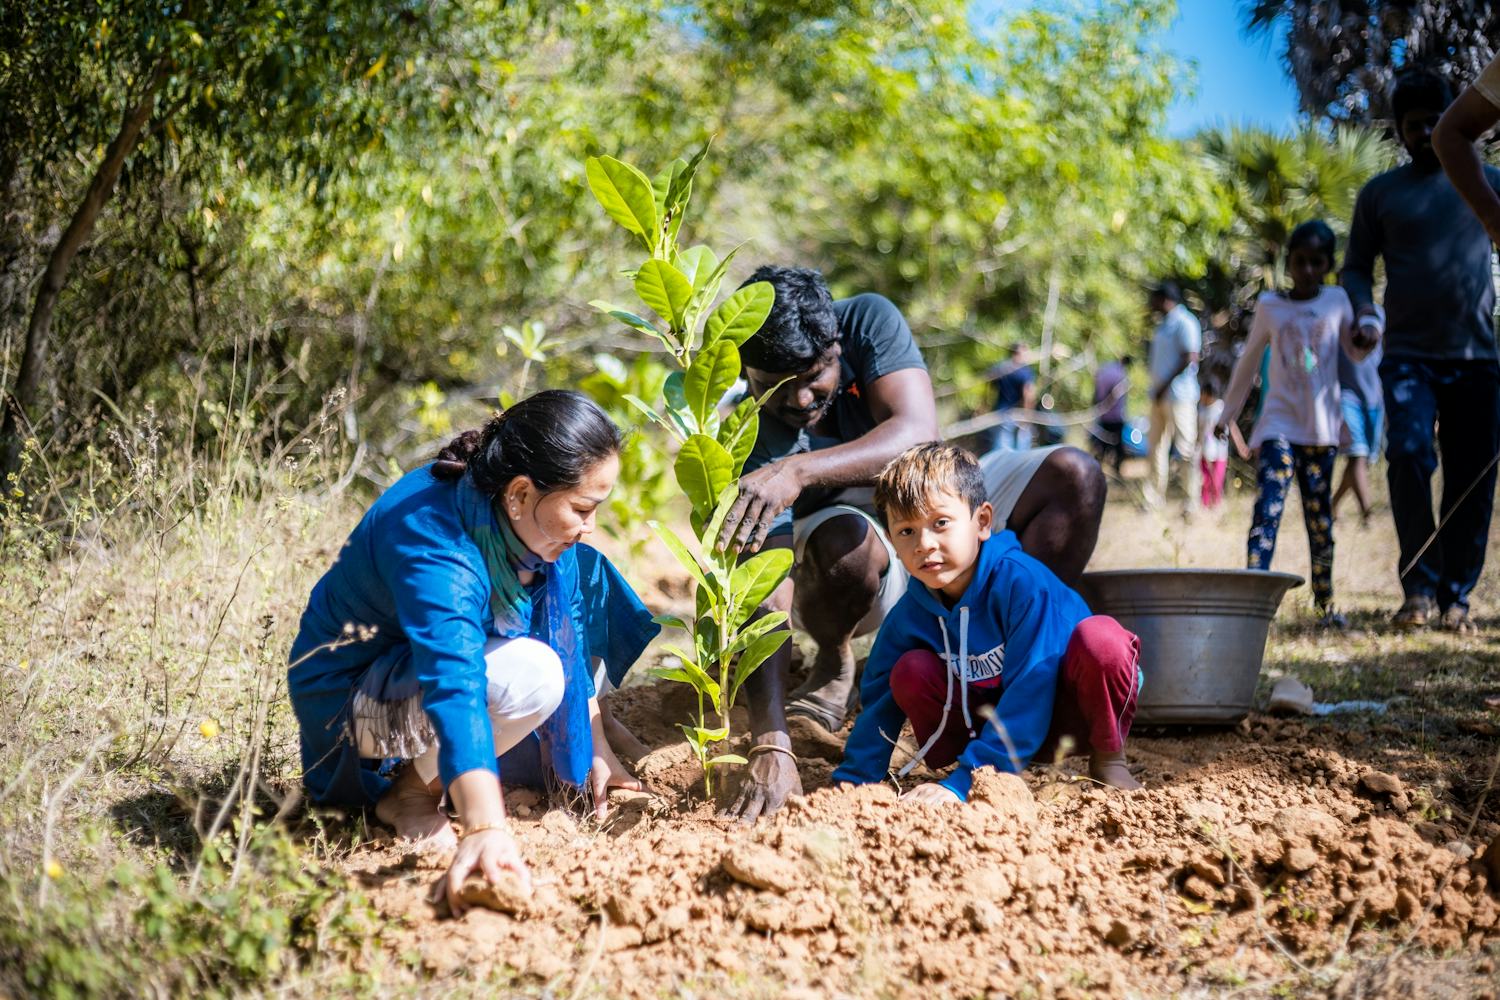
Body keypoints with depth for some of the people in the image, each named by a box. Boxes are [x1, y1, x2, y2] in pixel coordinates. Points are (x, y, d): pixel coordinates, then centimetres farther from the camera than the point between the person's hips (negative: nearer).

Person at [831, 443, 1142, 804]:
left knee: (1100, 637, -34)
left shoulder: (1022, 582, -27)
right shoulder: (910, 614, -9)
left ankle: (1107, 761, -11)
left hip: (1068, 713, -4)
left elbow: (1029, 696, -31)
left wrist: (962, 783, -34)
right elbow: (878, 700, 0)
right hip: (999, 724, 4)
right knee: (911, 672, -18)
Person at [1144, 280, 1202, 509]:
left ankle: (1192, 500, -5)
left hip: (1178, 395, -10)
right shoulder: (1164, 325, 19)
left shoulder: (1185, 322, -10)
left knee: (1186, 448, -7)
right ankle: (1155, 497, 14)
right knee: (1157, 446, 9)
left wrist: (1165, 385, -18)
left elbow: (1190, 358, -17)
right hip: (1160, 396, 10)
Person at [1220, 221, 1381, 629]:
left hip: (1322, 427, 1)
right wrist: (1227, 415, 20)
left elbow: (1355, 349, 10)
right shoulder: (1270, 306, 6)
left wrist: (1369, 330, -13)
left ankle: (1325, 604, 18)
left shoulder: (1337, 301, 7)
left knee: (1320, 518, 8)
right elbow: (1248, 363, 16)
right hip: (1279, 423, -1)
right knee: (1268, 507, -17)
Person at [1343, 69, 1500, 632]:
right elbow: (1356, 265, 13)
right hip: (1408, 355, -1)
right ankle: (1419, 587, -14)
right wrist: (1362, 306, -7)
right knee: (1408, 453, -21)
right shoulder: (1380, 194, 11)